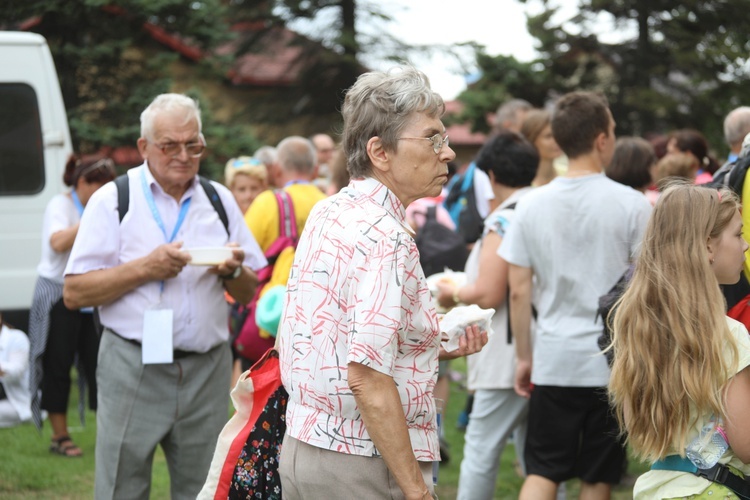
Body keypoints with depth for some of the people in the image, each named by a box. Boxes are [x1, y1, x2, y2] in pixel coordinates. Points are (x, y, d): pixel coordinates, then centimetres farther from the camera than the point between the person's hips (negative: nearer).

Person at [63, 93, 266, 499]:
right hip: (133, 369, -3)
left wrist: (234, 270, -7)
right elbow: (74, 294, -5)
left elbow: (248, 293, 15)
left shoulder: (220, 200, 12)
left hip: (207, 370, 3)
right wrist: (144, 268, -15)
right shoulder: (114, 200, 0)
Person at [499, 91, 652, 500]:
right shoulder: (631, 204, -8)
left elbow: (519, 290, 1)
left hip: (554, 359, 2)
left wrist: (523, 356, 11)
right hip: (615, 361, -2)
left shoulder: (532, 205, 0)